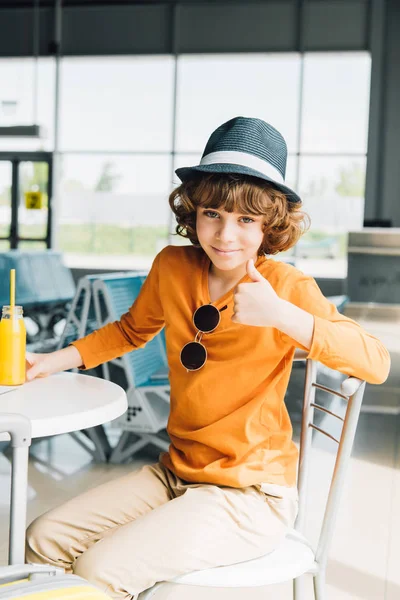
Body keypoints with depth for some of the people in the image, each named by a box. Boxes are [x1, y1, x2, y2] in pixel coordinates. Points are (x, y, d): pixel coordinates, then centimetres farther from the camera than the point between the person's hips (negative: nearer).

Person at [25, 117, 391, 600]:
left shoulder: (287, 287, -15)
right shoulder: (172, 267, -1)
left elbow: (376, 364, -26)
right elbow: (133, 328, 20)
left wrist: (282, 315, -37)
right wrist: (57, 360, 11)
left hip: (252, 495, -5)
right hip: (177, 471, 6)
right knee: (43, 542, 0)